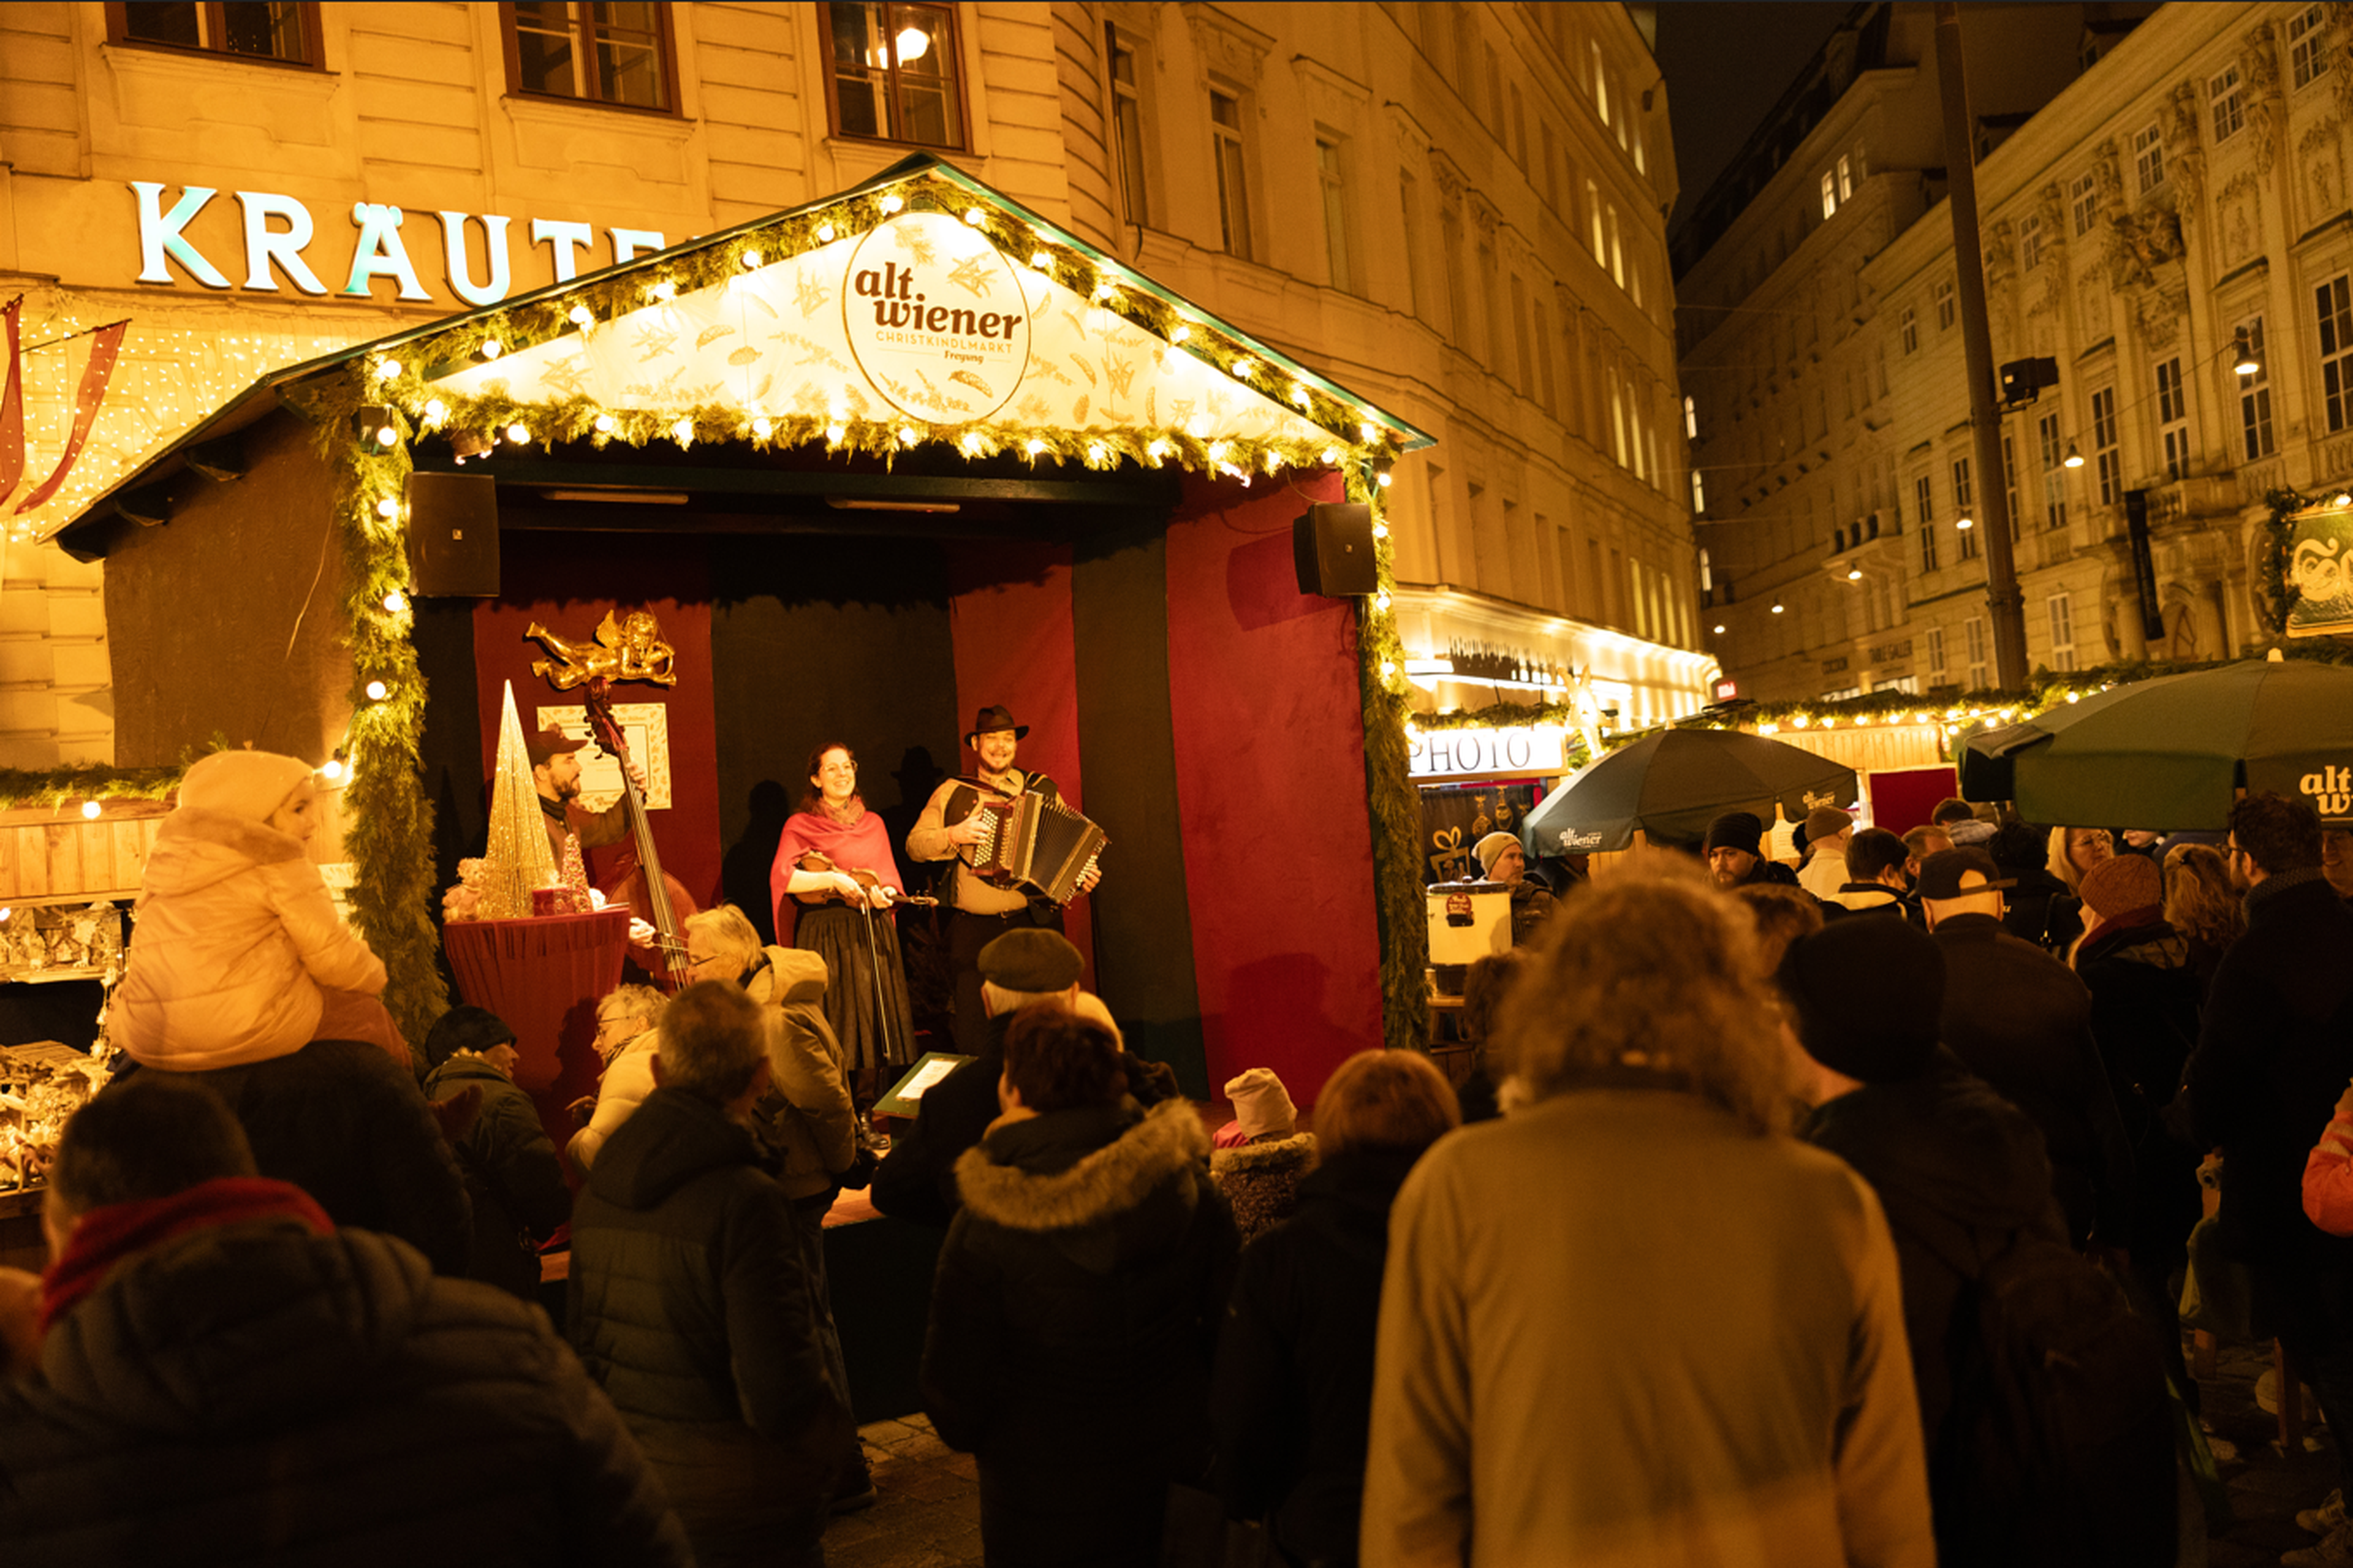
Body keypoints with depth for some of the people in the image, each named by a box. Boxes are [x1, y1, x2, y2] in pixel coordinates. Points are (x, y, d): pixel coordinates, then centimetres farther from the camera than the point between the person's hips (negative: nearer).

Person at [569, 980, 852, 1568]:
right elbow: (782, 1392, -25)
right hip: (741, 1508, -6)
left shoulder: (596, 1188, -1)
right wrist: (834, 1430, -5)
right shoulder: (746, 1200, -23)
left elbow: (582, 1342, 10)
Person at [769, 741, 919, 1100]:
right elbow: (781, 878, -12)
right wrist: (833, 879, -19)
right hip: (825, 935, -4)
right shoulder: (800, 825, 3)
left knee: (875, 1022, 2)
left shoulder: (873, 824, 15)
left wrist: (884, 893, -11)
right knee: (833, 1022, -6)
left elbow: (892, 881, 11)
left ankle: (869, 1109, 11)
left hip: (873, 935, 4)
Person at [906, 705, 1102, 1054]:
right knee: (973, 1032, -1)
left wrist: (1084, 876, -3)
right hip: (973, 930, 0)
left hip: (1034, 923, 0)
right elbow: (914, 845, 6)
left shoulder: (1043, 790, 11)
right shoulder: (952, 793, 9)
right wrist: (953, 836, -10)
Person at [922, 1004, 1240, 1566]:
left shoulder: (985, 1227, -22)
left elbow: (957, 1390, -14)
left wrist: (966, 1432, 8)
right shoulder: (1189, 1186, -13)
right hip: (1178, 1474, 3)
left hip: (1048, 1505, -3)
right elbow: (1229, 1326, -3)